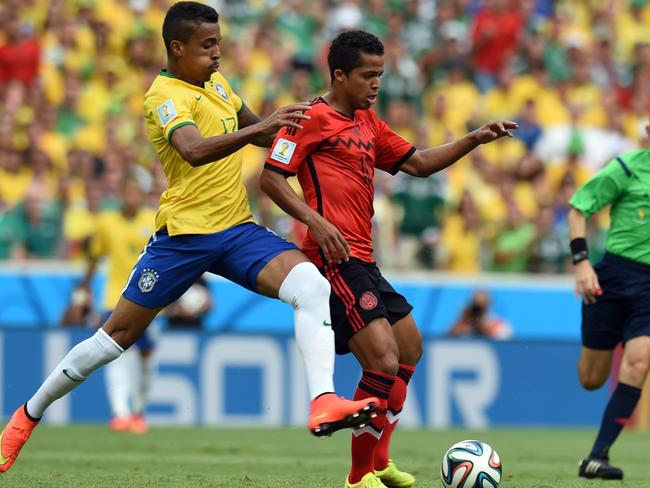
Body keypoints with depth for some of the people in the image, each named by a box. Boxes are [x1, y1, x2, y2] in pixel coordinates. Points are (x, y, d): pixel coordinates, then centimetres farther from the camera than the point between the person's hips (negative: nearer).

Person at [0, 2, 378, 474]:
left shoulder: (214, 81, 11)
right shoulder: (166, 95, -15)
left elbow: (253, 130, 28)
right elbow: (194, 151, -35)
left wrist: (290, 119, 10)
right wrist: (260, 127, -44)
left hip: (238, 230, 6)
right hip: (184, 234, -6)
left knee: (313, 285, -20)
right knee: (116, 336, 2)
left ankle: (324, 403, -30)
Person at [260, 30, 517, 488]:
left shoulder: (368, 123, 19)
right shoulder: (314, 117, -7)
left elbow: (418, 163, 23)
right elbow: (271, 176, -12)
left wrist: (474, 140, 12)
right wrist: (315, 220, -23)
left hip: (362, 260, 11)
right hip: (336, 257, -11)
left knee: (409, 347, 22)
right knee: (384, 360, -17)